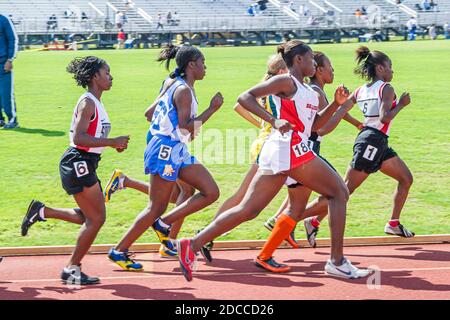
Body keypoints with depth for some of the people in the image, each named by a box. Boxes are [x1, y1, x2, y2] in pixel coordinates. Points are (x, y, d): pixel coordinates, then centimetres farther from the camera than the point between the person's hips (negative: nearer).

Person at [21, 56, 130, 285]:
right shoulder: (87, 103, -15)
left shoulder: (95, 103, 15)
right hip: (78, 163, -10)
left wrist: (114, 143, 9)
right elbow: (78, 138, -24)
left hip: (85, 165, 10)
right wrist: (112, 142, -24)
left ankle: (41, 211, 19)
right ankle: (72, 269, 2)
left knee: (90, 217, 14)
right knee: (96, 218, -6)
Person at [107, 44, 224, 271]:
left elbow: (149, 114, 17)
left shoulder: (174, 86, 14)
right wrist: (212, 109, -18)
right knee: (156, 207, -4)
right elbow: (186, 127, -22)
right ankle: (119, 251, 6)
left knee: (211, 192, 3)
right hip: (166, 150, -10)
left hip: (177, 150, 10)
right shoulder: (184, 90, -15)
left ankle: (164, 224, 7)